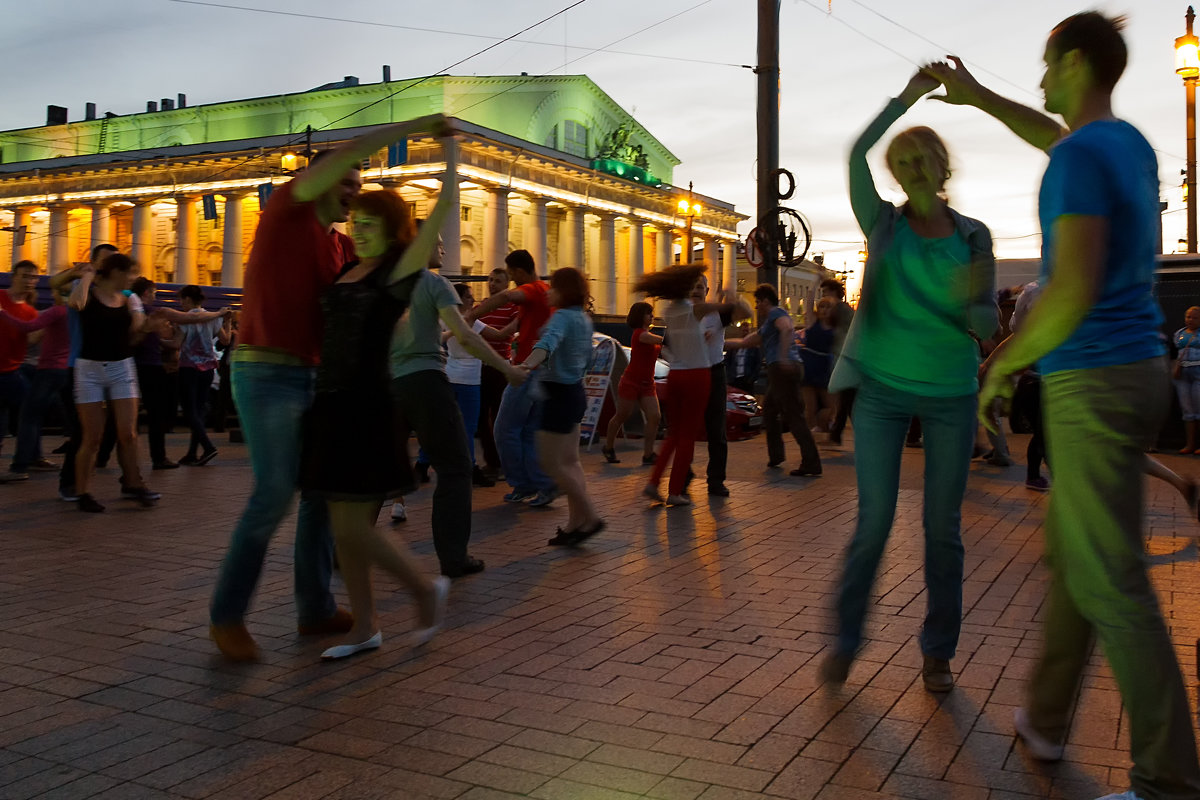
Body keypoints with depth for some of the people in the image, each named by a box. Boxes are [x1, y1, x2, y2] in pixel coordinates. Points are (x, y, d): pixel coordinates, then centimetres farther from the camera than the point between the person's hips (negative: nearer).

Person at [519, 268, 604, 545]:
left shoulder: (562, 316, -17)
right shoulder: (584, 319, 10)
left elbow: (549, 340, -39)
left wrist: (530, 363, -57)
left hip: (560, 394, -9)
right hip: (575, 391, 9)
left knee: (551, 463, -3)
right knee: (570, 461, 13)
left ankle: (591, 517, 0)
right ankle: (575, 524, 16)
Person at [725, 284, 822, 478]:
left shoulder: (776, 313, -2)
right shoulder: (766, 325, 29)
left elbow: (787, 329, -24)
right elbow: (744, 342, 36)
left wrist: (783, 356, -35)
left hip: (783, 368, -10)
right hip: (779, 370, 10)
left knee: (794, 415, -13)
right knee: (769, 411, 22)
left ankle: (811, 465, -17)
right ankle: (775, 456, 31)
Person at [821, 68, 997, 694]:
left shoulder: (974, 236, 5)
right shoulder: (883, 224, 2)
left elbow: (988, 324, -1)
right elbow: (856, 155, -14)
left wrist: (969, 301, -22)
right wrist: (908, 95, -16)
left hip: (951, 395, 1)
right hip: (883, 390, -1)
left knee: (942, 526, 5)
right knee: (874, 519, -3)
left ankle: (938, 651, 18)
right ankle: (845, 640, 14)